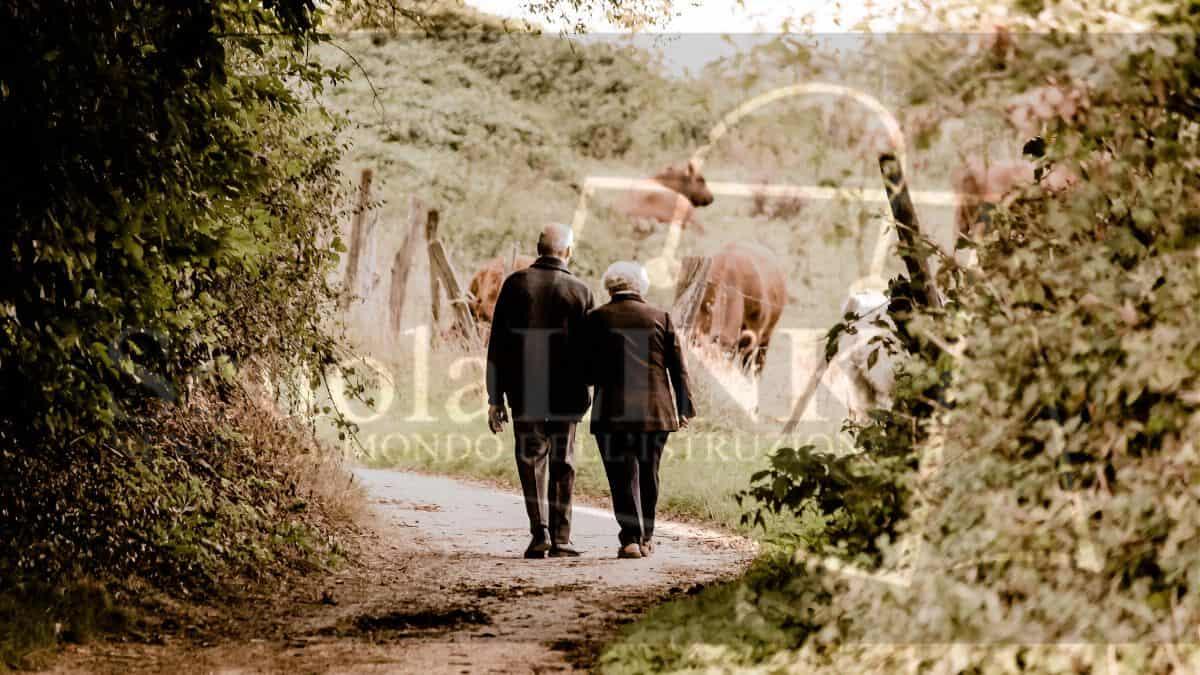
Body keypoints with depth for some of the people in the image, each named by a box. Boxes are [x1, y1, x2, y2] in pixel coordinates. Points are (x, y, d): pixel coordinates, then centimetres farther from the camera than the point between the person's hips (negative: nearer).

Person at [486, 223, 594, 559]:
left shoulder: (515, 284, -1)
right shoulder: (579, 292, -1)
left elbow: (497, 345, -2)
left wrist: (495, 398, 2)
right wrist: (585, 394, 14)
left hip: (524, 394, 0)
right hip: (567, 395, 0)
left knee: (531, 460, 9)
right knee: (562, 465, 9)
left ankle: (540, 532, -5)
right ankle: (560, 539, 9)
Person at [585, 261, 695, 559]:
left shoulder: (596, 319, 1)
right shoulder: (660, 317, 5)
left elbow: (588, 370, 0)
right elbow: (678, 368, 6)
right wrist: (684, 408, 12)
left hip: (611, 411, -2)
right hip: (656, 410, 2)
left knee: (622, 477, 0)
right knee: (648, 473, 15)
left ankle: (630, 539, -10)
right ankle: (645, 538, 23)